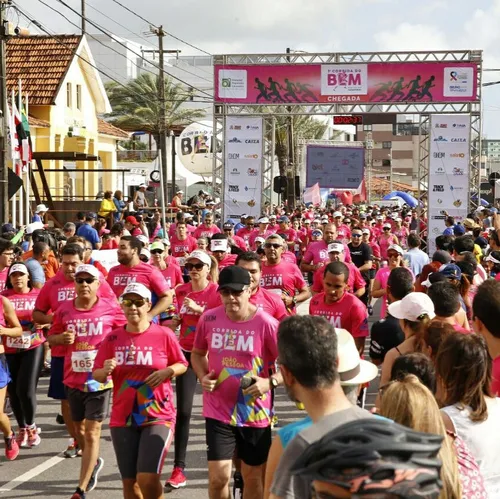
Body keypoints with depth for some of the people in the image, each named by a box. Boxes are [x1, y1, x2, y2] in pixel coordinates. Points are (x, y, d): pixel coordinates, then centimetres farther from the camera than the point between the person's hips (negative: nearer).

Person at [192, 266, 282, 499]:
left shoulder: (266, 324, -15)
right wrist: (203, 377, -6)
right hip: (218, 411, 1)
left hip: (255, 413, -1)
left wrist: (270, 382, -26)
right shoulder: (209, 319, -5)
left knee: (253, 477, 13)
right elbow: (197, 353, 13)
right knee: (218, 476, -3)